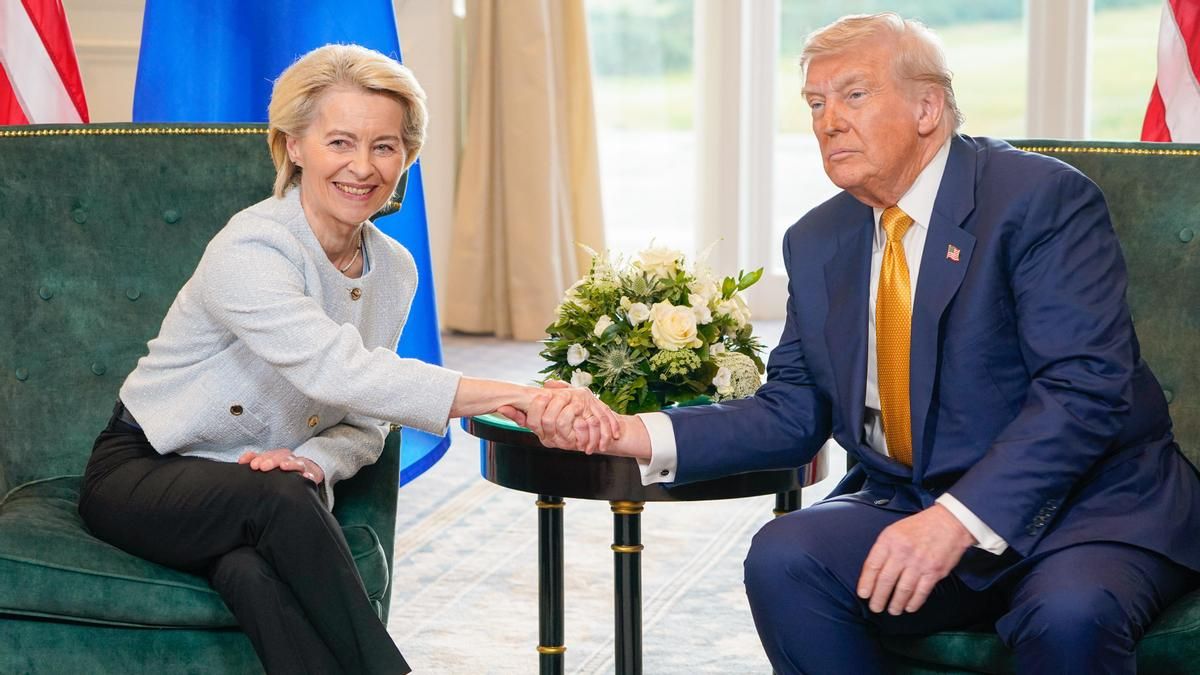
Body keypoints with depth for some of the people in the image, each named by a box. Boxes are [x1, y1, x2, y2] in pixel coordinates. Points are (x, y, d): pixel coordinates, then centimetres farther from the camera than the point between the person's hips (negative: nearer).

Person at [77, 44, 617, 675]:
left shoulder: (394, 271, -1)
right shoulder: (248, 251, -24)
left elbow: (362, 423, 6)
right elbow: (341, 373, -40)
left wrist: (313, 461, -20)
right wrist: (517, 397, -50)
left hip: (268, 491, 4)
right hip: (142, 473, -4)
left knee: (253, 572, -33)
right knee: (280, 499, -36)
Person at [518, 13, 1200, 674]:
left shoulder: (1043, 198, -10)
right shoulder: (817, 242, 10)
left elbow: (1087, 386, -19)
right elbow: (793, 413, 8)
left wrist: (959, 518, -30)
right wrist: (632, 434, -8)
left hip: (1086, 503, -5)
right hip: (907, 504, 6)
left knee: (1068, 613, -37)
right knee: (782, 558, -21)